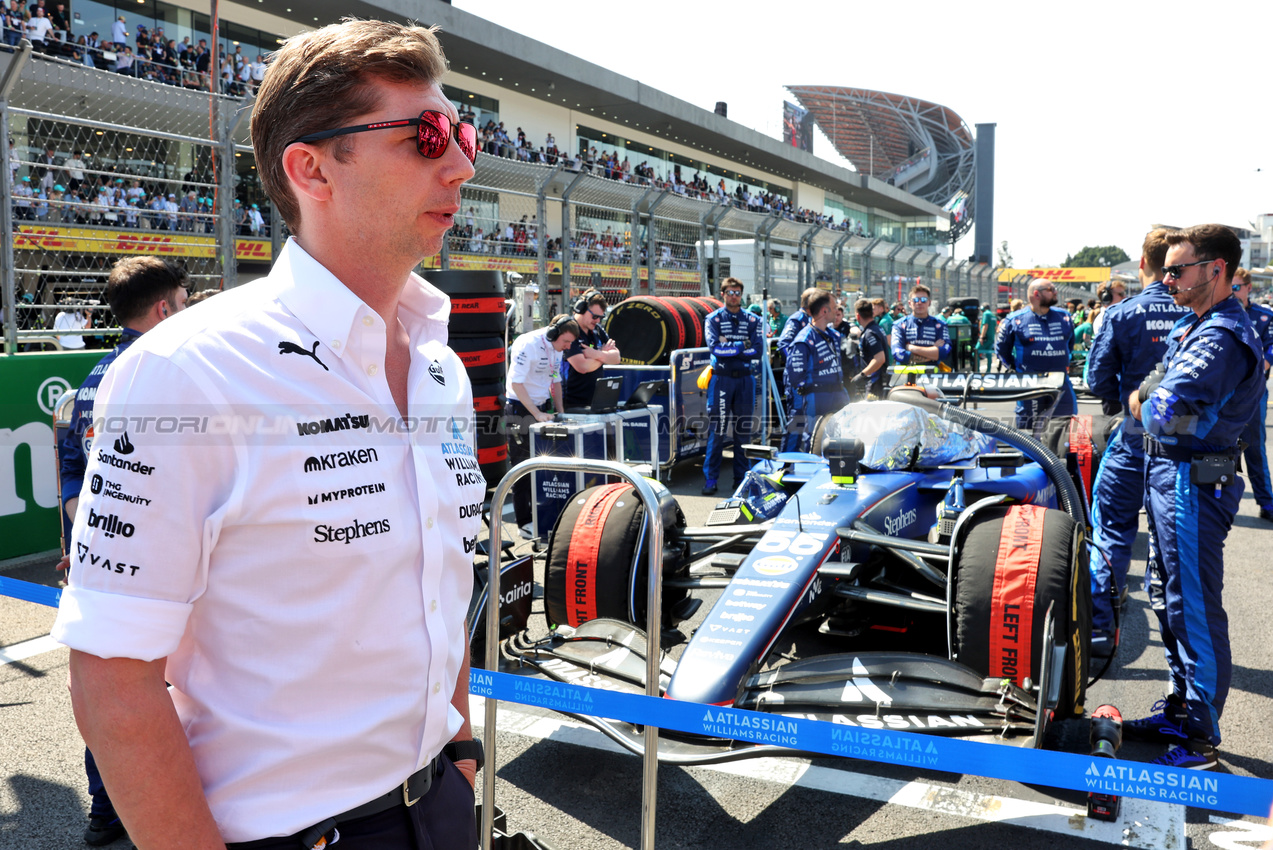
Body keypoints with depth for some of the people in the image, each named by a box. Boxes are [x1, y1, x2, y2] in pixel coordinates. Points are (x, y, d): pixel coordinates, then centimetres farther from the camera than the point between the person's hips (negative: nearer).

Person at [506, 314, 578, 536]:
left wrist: (560, 410, 9)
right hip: (520, 411, -8)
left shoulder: (556, 349, 8)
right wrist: (537, 414, -24)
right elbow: (516, 383, -22)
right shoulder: (527, 345, -18)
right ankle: (525, 523, 5)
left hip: (542, 409, 8)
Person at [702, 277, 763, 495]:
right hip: (721, 378, -3)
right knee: (717, 430, -5)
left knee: (744, 431, 6)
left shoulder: (752, 320, 9)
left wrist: (728, 348, -10)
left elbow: (758, 351, -4)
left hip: (745, 379, 3)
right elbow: (714, 347, -13)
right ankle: (710, 479, -1)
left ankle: (741, 477, 15)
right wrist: (741, 346, -9)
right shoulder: (713, 319, 3)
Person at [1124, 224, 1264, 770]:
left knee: (1195, 609, -2)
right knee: (1168, 600, 18)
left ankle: (1200, 740, 8)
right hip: (1168, 476, 10)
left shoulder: (1221, 338, -20)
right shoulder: (1192, 326, 13)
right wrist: (1147, 398, -2)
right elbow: (1150, 390, 20)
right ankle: (1180, 711, 32)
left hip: (1193, 484, -10)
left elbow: (1165, 413, -28)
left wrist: (1147, 406, -7)